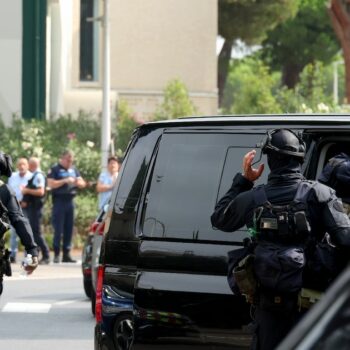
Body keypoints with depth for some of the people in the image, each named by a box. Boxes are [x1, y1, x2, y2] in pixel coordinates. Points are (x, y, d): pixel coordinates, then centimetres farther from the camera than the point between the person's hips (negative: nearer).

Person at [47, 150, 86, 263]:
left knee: (69, 229, 6)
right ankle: (56, 255, -4)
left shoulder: (74, 169, 16)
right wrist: (65, 181, -18)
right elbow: (51, 184, -12)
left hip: (70, 201, 6)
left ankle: (66, 254, 11)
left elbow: (83, 183, 17)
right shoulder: (55, 169, -1)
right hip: (59, 202, -6)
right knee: (58, 229, -7)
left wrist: (78, 182, -6)